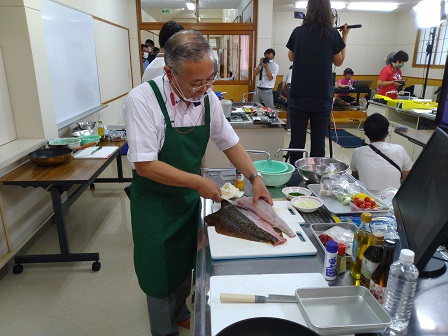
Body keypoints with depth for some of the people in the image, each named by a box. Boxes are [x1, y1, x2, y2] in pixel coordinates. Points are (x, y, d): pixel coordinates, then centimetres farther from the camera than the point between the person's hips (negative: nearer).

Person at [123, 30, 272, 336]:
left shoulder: (207, 97, -8)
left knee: (185, 262, 23)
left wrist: (255, 178, -7)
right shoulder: (142, 100, -25)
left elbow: (228, 141, 2)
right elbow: (144, 165, -26)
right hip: (155, 204, -5)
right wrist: (198, 182, -26)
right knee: (161, 273, 13)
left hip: (190, 197, 5)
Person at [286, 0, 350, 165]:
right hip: (322, 97, 0)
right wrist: (344, 37, 17)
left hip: (298, 95, 1)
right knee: (318, 142, 5)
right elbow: (339, 61, 10)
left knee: (297, 141, 3)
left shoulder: (298, 32, 2)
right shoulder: (333, 34, -1)